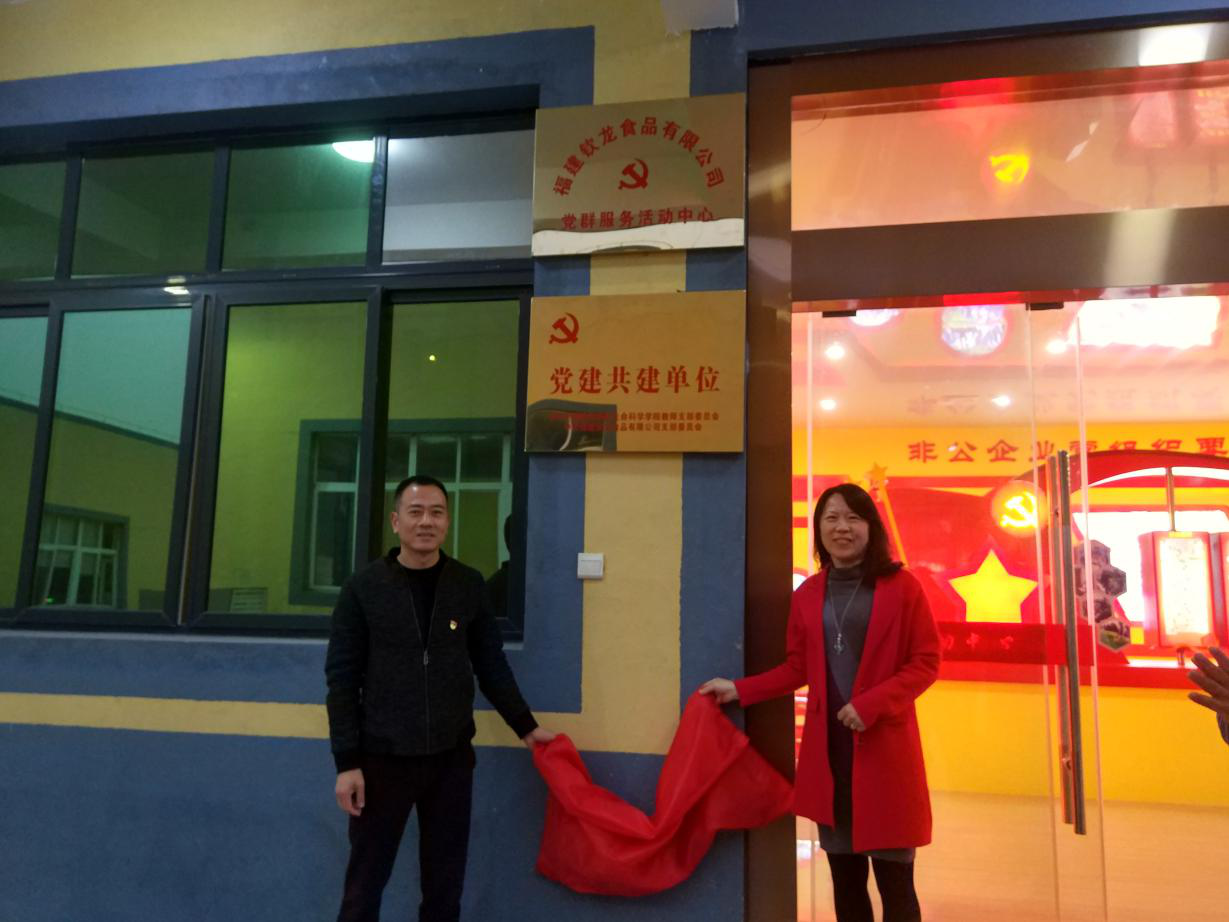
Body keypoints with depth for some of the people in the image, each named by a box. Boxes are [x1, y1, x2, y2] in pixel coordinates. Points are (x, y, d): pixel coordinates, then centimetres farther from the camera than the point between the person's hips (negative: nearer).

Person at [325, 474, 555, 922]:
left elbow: (491, 666, 8)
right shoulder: (363, 587, -5)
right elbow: (342, 677, -5)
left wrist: (526, 726, 9)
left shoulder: (469, 585, 1)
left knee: (445, 882, 13)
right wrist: (347, 761, -8)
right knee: (365, 880, 8)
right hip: (383, 757, -2)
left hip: (452, 756, 2)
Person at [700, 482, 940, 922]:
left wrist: (871, 704, -16)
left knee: (894, 880, 1)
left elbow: (926, 662, -5)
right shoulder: (807, 595, 8)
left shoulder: (901, 586, -3)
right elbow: (798, 668, 12)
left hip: (885, 743, -3)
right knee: (845, 878, 12)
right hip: (828, 745, 4)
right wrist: (739, 689, 3)